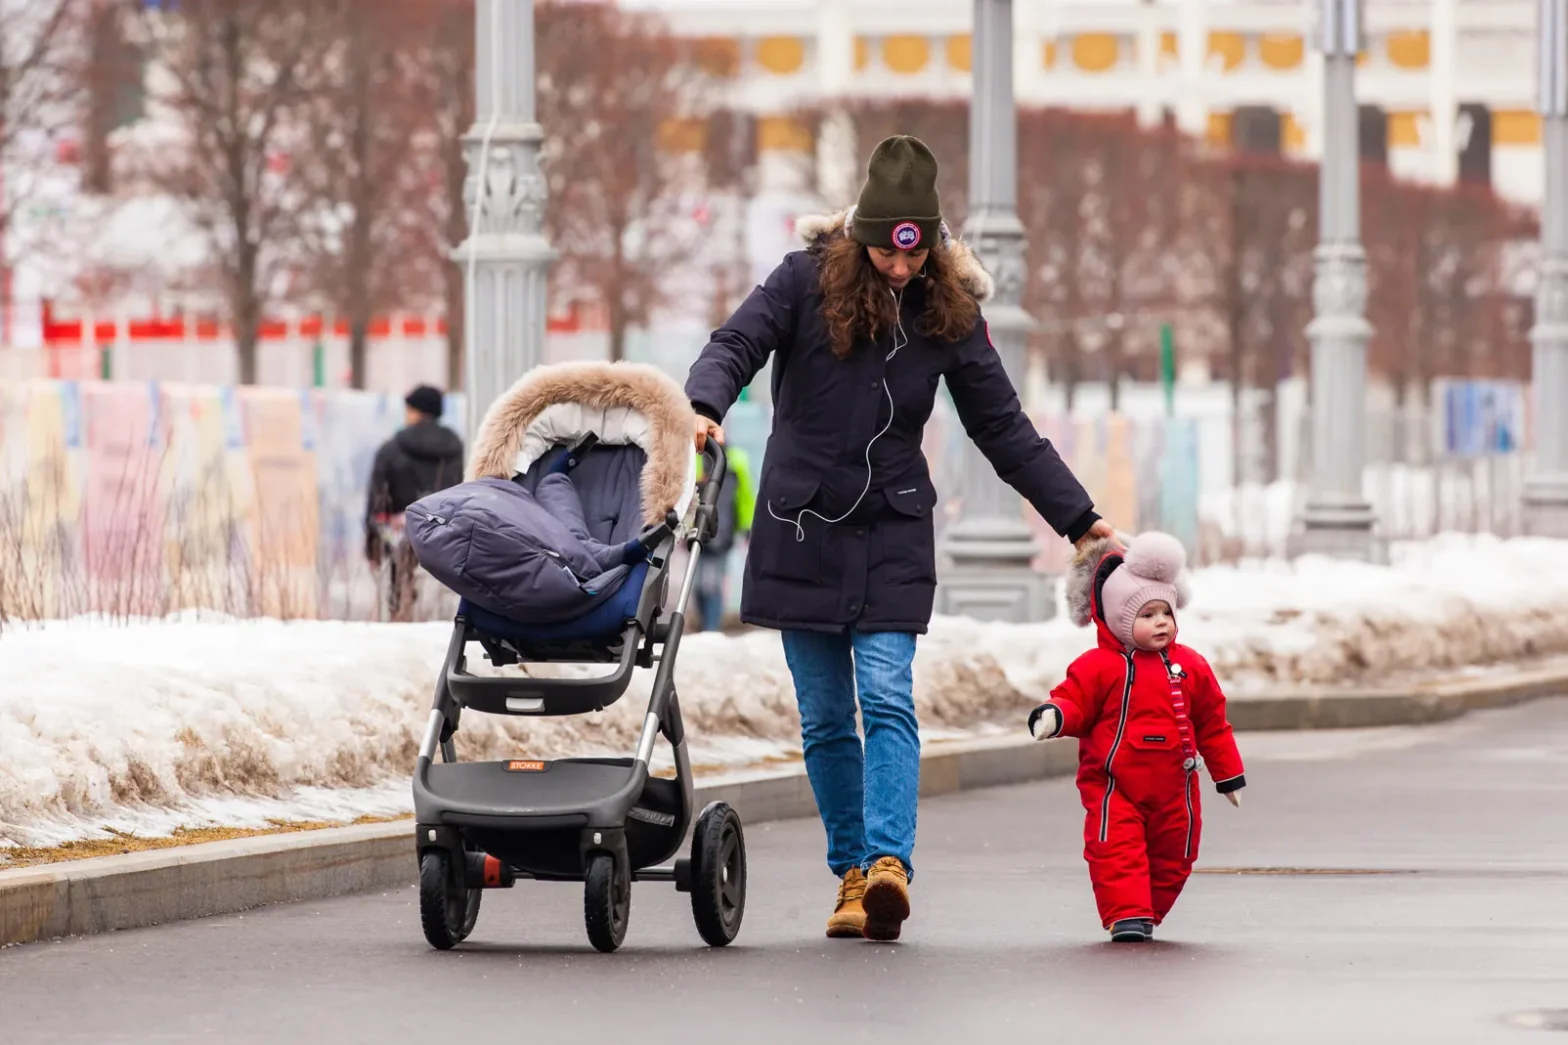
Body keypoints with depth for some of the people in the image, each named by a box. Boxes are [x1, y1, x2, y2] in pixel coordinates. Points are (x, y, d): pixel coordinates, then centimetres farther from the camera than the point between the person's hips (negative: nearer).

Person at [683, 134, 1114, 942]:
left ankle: (889, 862, -25)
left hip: (893, 535, 0)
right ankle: (852, 873, 12)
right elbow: (737, 344, -13)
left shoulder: (948, 313, 1)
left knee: (887, 699, -15)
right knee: (824, 717, 4)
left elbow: (1004, 429, 6)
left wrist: (1078, 518, 4)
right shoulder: (809, 281, -4)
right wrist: (705, 406, -36)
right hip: (802, 532, 0)